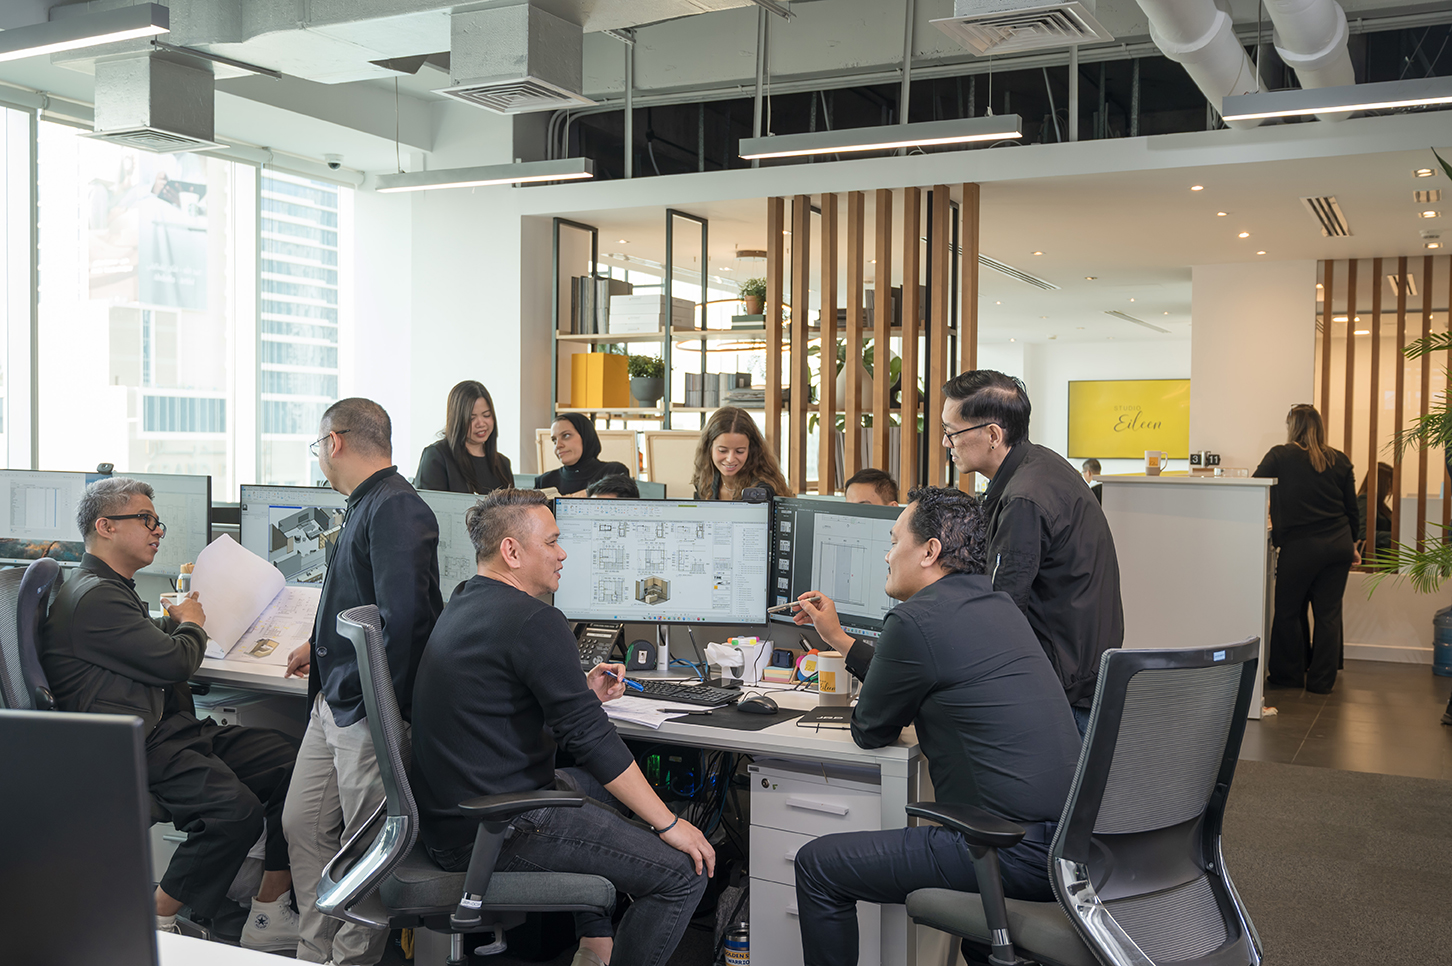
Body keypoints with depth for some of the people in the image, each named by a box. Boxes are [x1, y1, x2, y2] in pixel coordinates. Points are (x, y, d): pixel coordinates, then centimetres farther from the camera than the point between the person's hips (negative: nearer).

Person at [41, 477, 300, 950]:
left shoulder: (114, 588, 24)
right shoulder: (93, 597, -13)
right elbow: (174, 662, -15)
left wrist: (178, 616, 26)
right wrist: (192, 624, 6)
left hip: (174, 728, 11)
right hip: (135, 750, -11)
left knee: (291, 763, -8)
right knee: (236, 809, -31)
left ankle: (269, 914, -3)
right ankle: (155, 924, -10)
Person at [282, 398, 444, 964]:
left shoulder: (397, 509, -19)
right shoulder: (367, 505, 14)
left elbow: (403, 615, -27)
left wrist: (375, 698, -21)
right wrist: (322, 647, 34)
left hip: (369, 707, -10)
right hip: (333, 702, 10)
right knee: (303, 826, 15)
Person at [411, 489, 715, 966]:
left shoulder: (462, 605, 12)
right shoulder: (536, 622, -19)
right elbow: (591, 739, -20)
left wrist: (582, 691, 14)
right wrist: (668, 824, -12)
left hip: (447, 814, 11)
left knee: (600, 785, 32)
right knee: (685, 871, -10)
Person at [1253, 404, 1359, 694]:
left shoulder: (1280, 456, -3)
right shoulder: (1339, 460, 8)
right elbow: (1352, 510, 12)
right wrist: (1351, 545, 24)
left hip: (1300, 547, -4)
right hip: (1339, 546, 4)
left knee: (1288, 612, 10)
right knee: (1328, 613, 9)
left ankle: (1288, 675, 19)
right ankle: (1322, 680, 14)